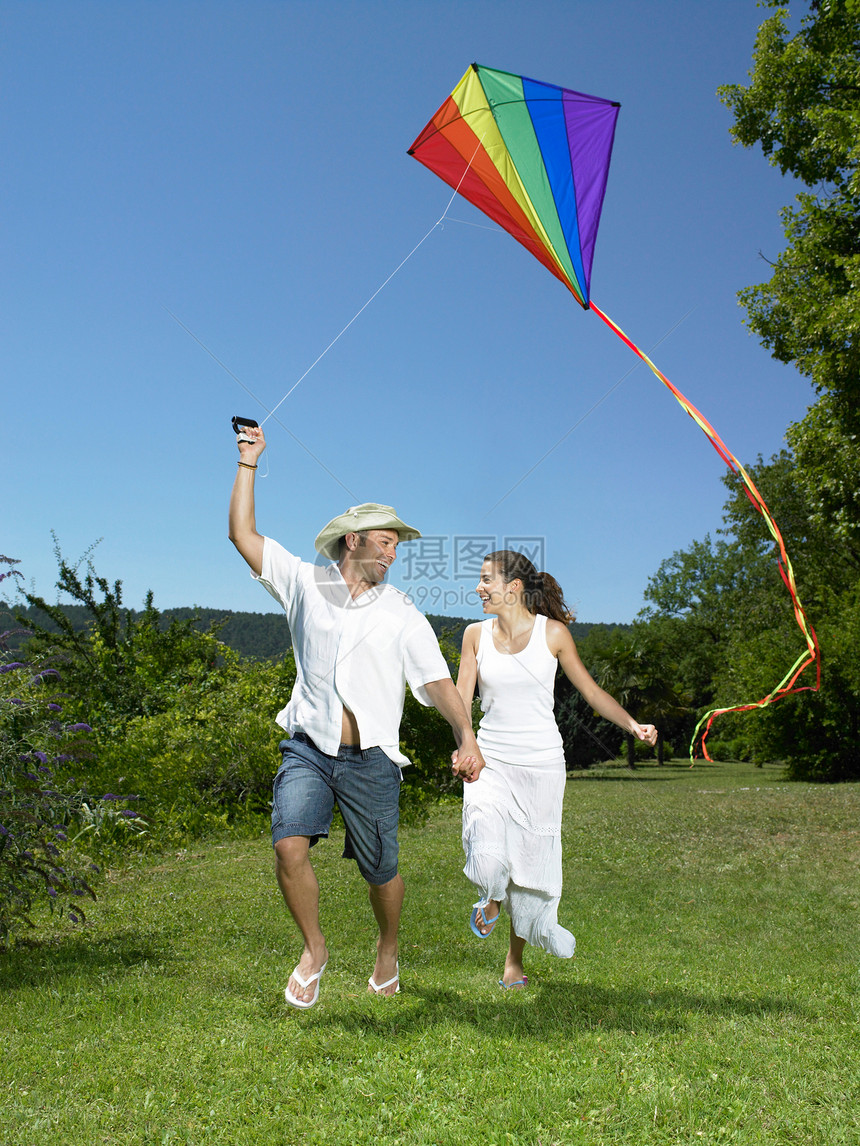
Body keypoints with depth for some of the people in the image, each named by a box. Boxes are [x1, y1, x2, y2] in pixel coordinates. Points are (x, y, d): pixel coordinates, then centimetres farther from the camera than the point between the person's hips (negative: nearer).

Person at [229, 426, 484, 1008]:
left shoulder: (401, 613, 7)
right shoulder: (305, 582, 8)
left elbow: (437, 680, -1)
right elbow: (243, 533, 8)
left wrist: (466, 737, -16)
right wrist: (249, 463, 6)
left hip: (371, 758, 0)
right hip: (308, 747, 0)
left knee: (381, 870, 6)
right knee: (290, 845, -17)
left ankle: (388, 951, 37)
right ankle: (314, 949, 10)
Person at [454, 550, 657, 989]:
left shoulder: (553, 632, -3)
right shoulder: (476, 634, 3)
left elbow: (591, 691, 4)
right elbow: (461, 698, 2)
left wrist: (632, 725, -9)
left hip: (541, 763, -1)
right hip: (491, 760, 1)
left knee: (530, 860, 4)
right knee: (487, 857, -17)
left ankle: (515, 957, 28)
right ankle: (491, 899, 21)